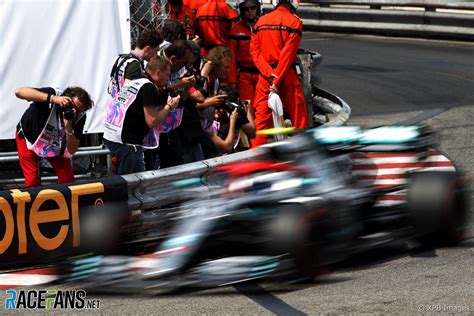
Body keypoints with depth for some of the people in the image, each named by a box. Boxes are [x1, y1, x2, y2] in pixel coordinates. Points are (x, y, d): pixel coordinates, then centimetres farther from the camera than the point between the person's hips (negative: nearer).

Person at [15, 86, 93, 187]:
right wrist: (53, 98, -55)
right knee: (32, 181, -13)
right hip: (29, 136, -3)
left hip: (55, 144, 4)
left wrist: (68, 126, -40)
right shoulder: (53, 94, -34)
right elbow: (19, 92, -49)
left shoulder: (80, 117, -23)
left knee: (67, 180, -3)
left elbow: (72, 150, -23)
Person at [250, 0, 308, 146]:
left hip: (265, 75, 5)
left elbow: (255, 51, 2)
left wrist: (270, 73, -8)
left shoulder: (261, 21, 10)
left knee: (262, 118, 8)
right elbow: (288, 53, -13)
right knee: (299, 116, 3)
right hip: (287, 74, -5)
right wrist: (277, 80, -13)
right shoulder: (294, 22, -6)